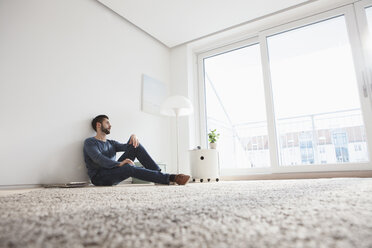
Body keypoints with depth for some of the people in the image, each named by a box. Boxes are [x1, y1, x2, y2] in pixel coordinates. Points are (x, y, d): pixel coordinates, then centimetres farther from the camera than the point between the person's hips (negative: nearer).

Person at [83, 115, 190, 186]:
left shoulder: (111, 143, 23)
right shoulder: (90, 142, 0)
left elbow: (126, 147, 8)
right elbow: (98, 159, -18)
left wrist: (132, 137, -15)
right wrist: (119, 163, -33)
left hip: (113, 171, 7)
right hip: (99, 177, -6)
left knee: (136, 146, -9)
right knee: (130, 167, -35)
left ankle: (159, 173, -20)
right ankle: (171, 178, -39)